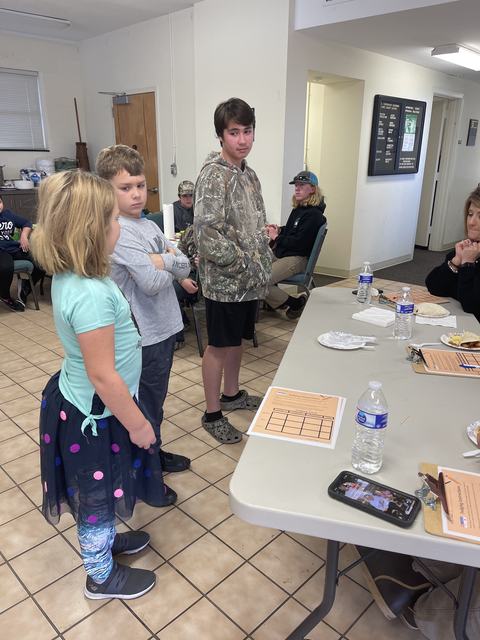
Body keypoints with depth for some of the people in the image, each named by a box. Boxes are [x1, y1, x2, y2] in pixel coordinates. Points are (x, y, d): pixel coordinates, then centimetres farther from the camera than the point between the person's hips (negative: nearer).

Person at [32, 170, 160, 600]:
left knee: (97, 492, 29)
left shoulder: (69, 275, -3)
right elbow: (103, 375, -28)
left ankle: (102, 540, 53)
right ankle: (102, 577, 39)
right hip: (97, 415, -9)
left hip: (83, 404, 9)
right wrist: (136, 423, -18)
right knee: (97, 495, 14)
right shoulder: (90, 294, -33)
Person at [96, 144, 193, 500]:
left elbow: (185, 268, 1)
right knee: (145, 407, 8)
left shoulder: (148, 225, 7)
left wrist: (162, 260, -18)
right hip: (144, 335, -8)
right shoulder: (119, 231, -19)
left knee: (156, 400, 24)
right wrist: (170, 264, -8)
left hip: (164, 328, 8)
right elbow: (152, 282, -28)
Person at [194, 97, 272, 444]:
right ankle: (213, 414, 19)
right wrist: (243, 266, -20)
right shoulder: (214, 175, -16)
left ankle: (232, 394, 39)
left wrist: (264, 264, 8)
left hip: (250, 280, 8)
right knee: (219, 345, 4)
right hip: (225, 280, -8)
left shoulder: (249, 173, 10)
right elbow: (207, 232, -23)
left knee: (238, 339, 20)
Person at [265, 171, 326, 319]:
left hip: (297, 259, -9)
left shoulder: (313, 214, -13)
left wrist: (276, 237, -9)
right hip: (280, 253, 10)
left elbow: (299, 242, -20)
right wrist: (279, 230, 7)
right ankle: (276, 300, 11)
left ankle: (296, 303, -3)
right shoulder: (298, 209, 14)